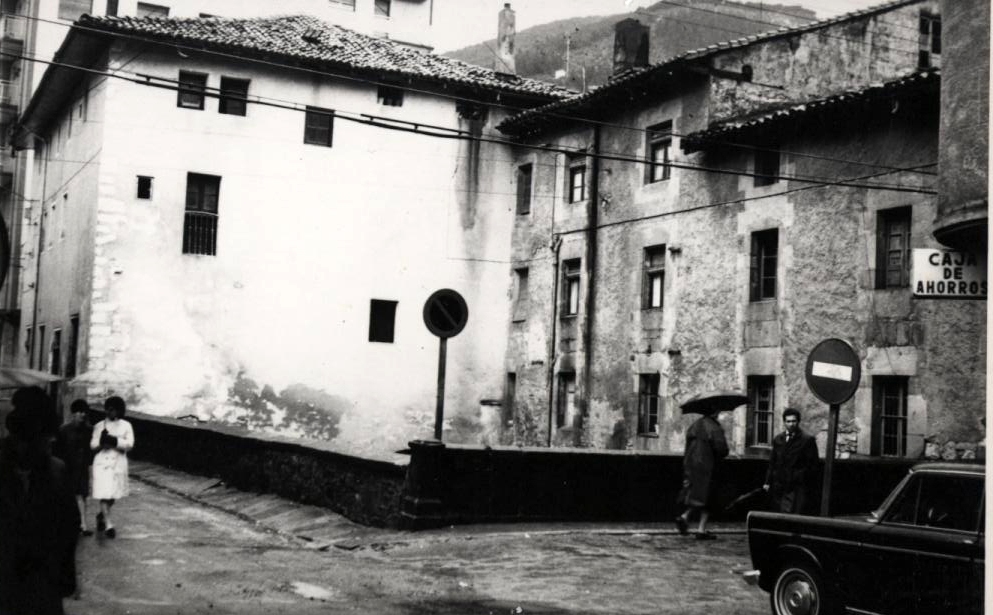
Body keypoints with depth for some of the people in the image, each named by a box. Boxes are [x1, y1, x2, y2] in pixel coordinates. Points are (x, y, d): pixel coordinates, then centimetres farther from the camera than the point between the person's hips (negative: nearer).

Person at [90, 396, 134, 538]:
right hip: (102, 463, -2)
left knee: (114, 494, 12)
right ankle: (108, 525, -11)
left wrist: (114, 441, -19)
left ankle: (101, 515, 39)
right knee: (105, 494, -11)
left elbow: (129, 444, -6)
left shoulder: (126, 426, 4)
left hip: (118, 463, 2)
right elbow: (93, 445, -1)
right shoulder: (99, 426, 5)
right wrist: (101, 441, -21)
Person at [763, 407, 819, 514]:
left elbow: (812, 466, -2)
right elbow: (772, 463, 17)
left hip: (796, 489, -5)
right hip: (778, 488, 5)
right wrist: (768, 482, 10)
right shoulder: (778, 439, 15)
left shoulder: (807, 440, -2)